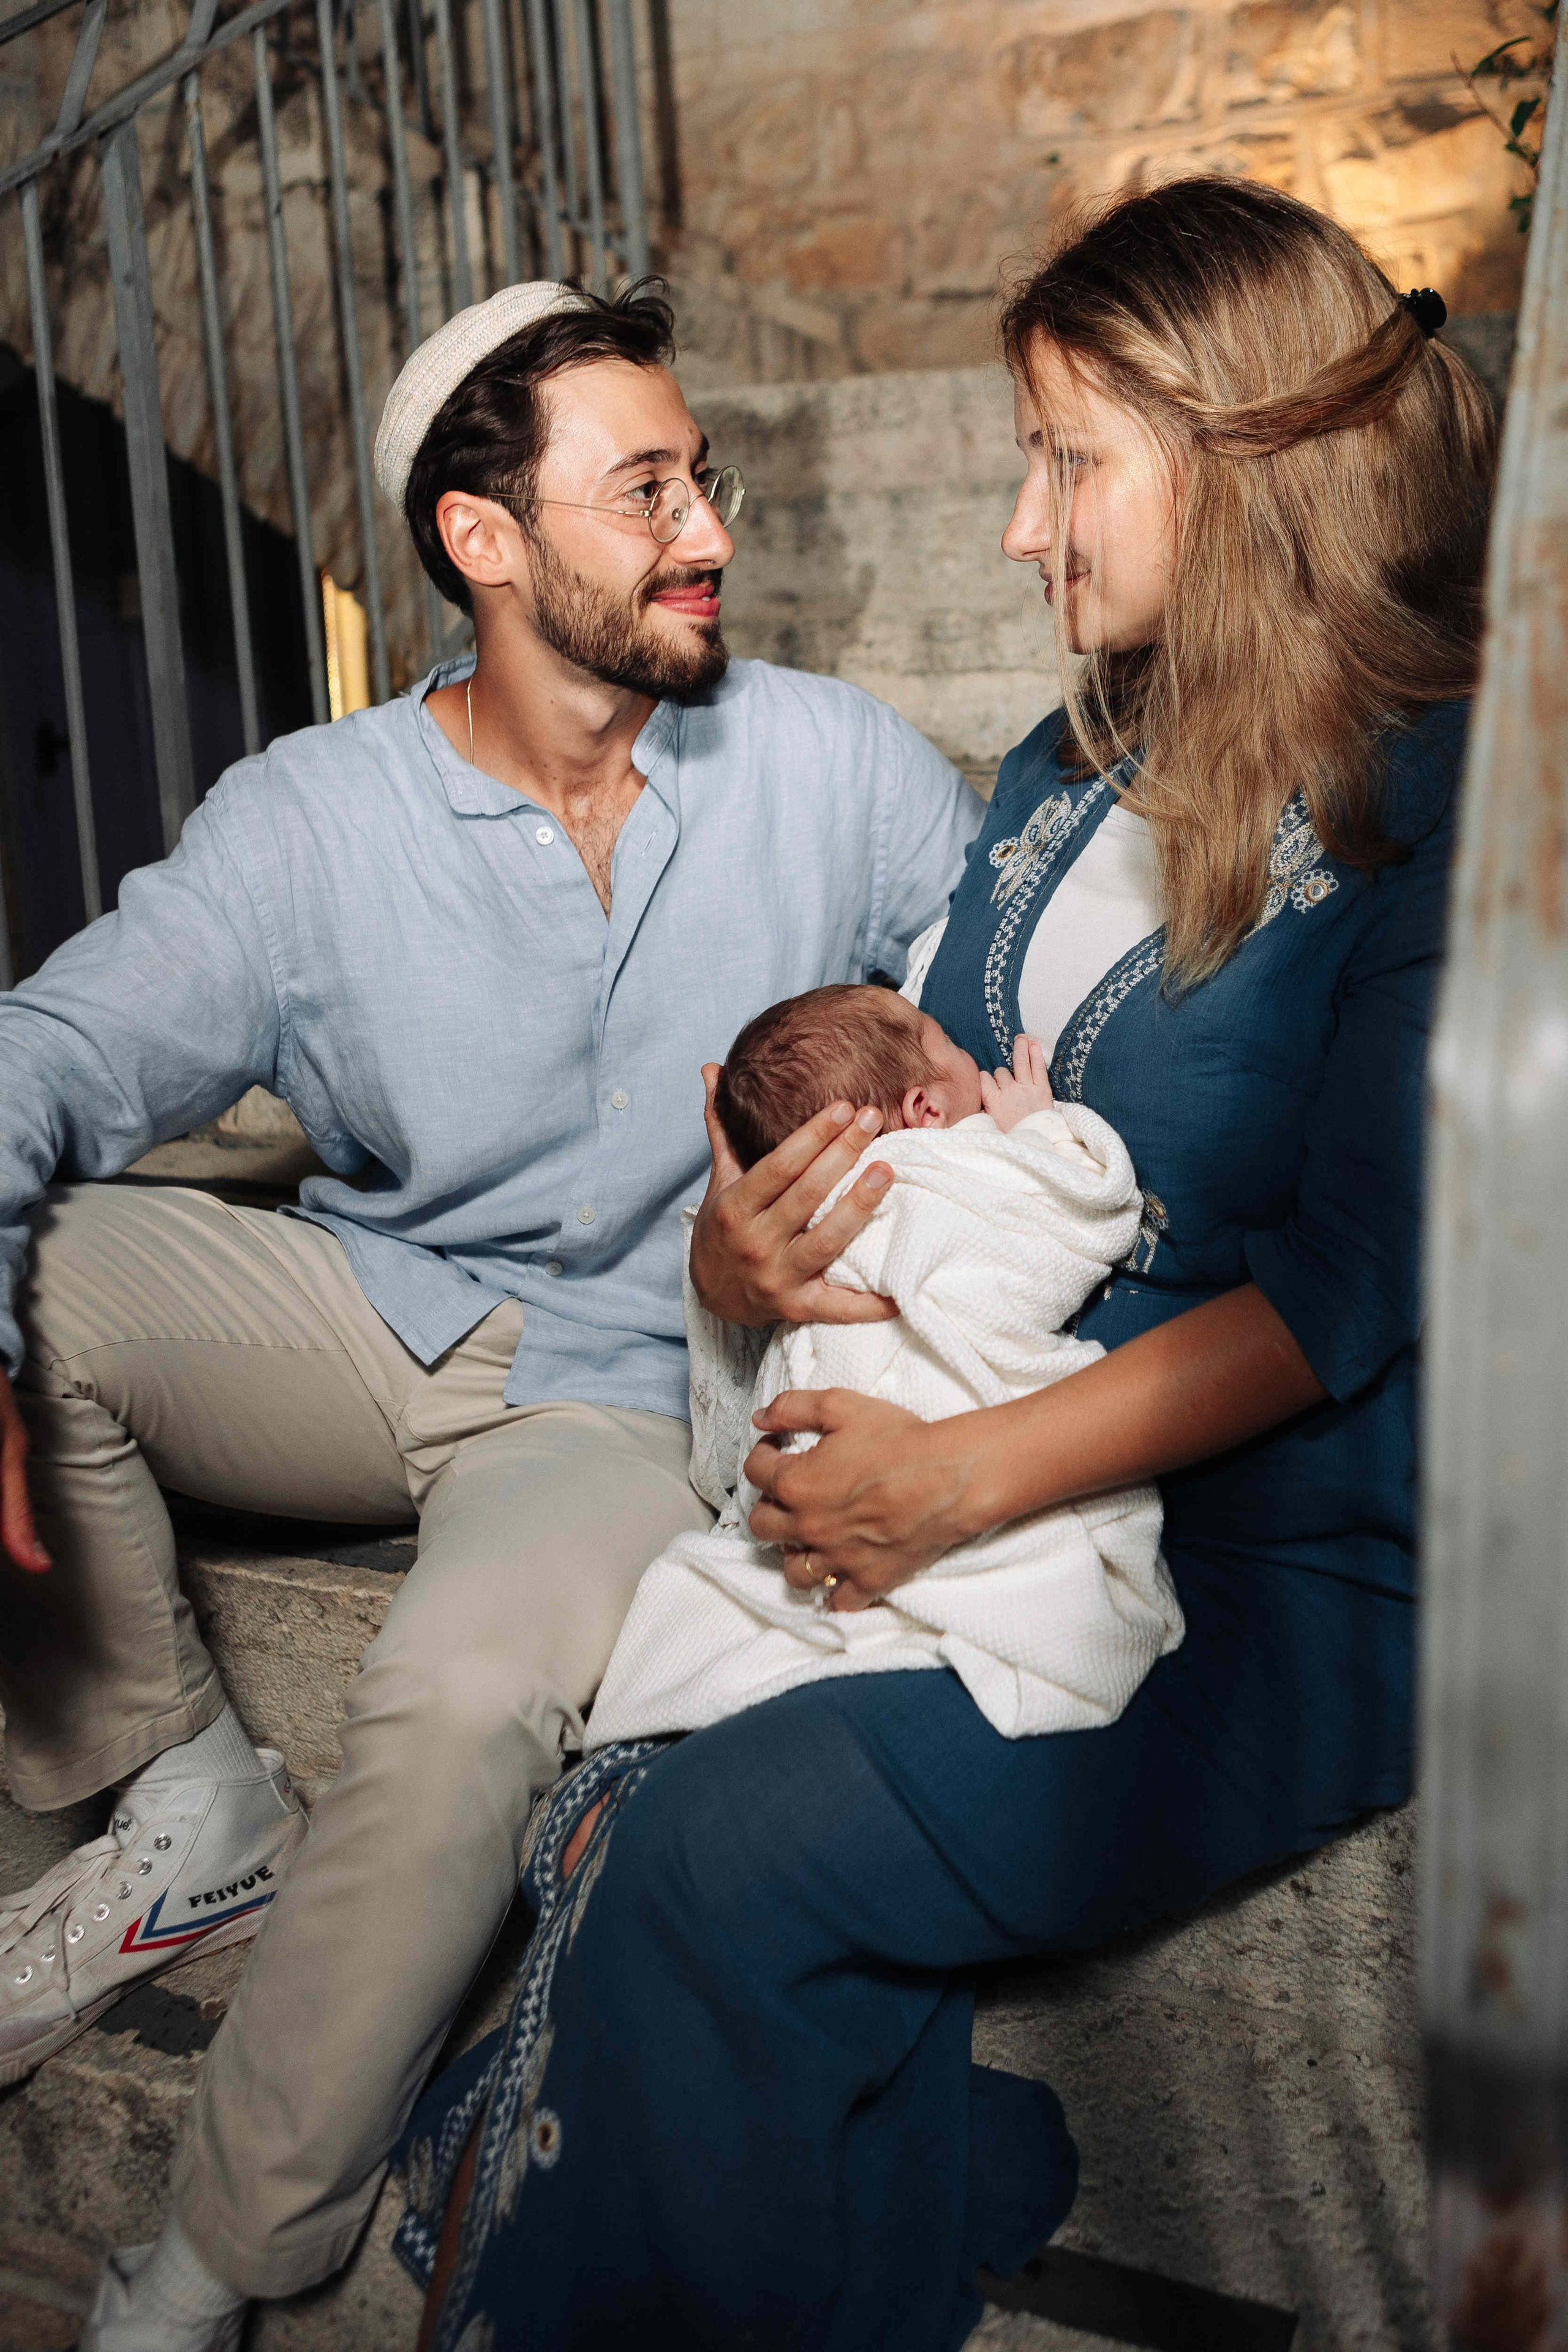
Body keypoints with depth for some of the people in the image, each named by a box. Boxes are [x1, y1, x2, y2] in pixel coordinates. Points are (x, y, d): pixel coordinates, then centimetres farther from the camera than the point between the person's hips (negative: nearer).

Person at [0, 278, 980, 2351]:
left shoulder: (836, 763, -3)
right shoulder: (308, 821, -6)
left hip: (635, 1398, -2)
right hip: (368, 1323, 2)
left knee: (461, 1697, -33)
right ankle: (184, 1804, -2)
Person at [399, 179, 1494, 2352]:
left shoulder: (1441, 806, -11)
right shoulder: (1071, 771, 13)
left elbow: (1352, 1289, -16)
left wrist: (973, 1474, -21)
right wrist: (743, 1249, -5)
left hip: (1282, 1572, -7)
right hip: (973, 1478, 7)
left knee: (723, 1853, -22)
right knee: (595, 1765, -13)